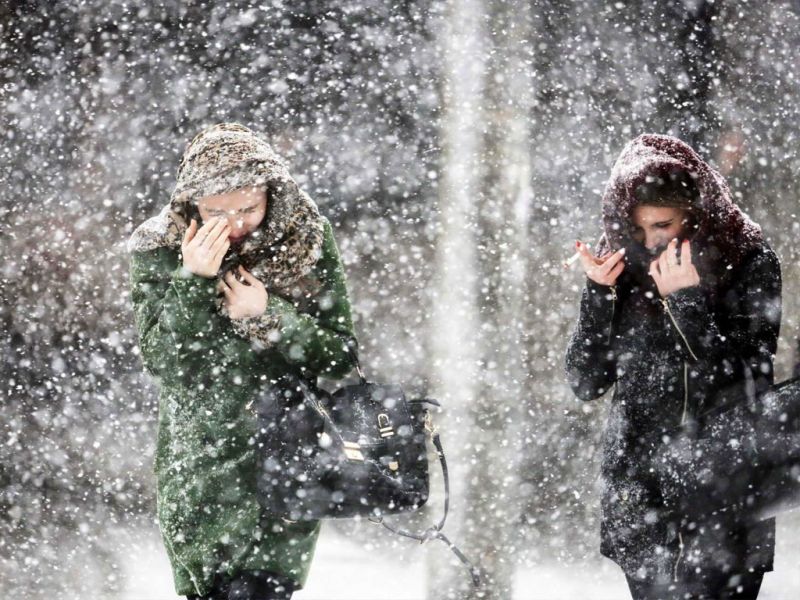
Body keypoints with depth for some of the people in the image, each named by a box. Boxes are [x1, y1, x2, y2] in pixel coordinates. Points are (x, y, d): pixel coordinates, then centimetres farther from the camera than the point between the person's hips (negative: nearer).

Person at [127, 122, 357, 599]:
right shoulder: (159, 249, -4)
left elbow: (341, 355, -1)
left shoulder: (306, 240, -4)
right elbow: (162, 362, -11)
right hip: (198, 463, 1)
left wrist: (268, 318, -16)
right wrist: (192, 281, -23)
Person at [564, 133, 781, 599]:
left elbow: (750, 383, -12)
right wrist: (600, 294, -9)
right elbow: (586, 383, 4)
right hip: (640, 495, 3)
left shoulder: (748, 261, -5)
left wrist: (688, 303, -20)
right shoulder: (622, 265, 3)